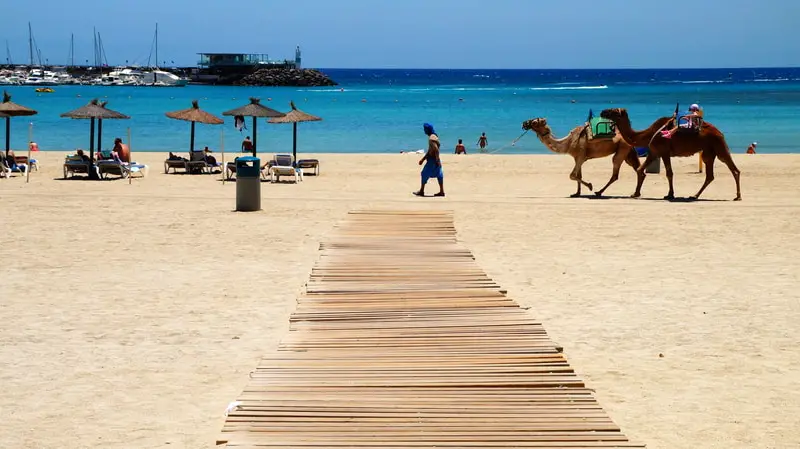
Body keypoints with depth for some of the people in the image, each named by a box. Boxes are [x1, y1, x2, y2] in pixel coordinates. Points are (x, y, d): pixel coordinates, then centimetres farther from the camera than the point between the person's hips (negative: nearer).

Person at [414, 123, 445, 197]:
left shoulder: (432, 138, -18)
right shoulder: (433, 137, 15)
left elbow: (436, 149, -27)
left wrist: (437, 160, -28)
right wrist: (423, 159, 23)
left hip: (432, 160, -10)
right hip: (433, 159, 10)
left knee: (425, 174, -1)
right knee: (438, 175, 8)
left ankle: (421, 191, 5)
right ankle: (441, 191, 9)